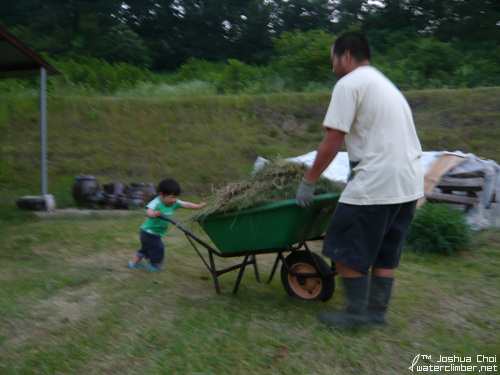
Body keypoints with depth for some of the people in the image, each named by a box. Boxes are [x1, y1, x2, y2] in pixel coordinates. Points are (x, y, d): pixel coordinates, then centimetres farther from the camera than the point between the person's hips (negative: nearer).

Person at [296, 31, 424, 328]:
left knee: (345, 250, 4)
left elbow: (333, 141, -11)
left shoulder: (349, 83, -6)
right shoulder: (386, 84, 23)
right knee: (385, 253, 17)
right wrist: (356, 176, 27)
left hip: (377, 182, -9)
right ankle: (378, 311, 25)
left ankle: (356, 312, 13)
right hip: (410, 183, 9)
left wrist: (308, 182, -3)